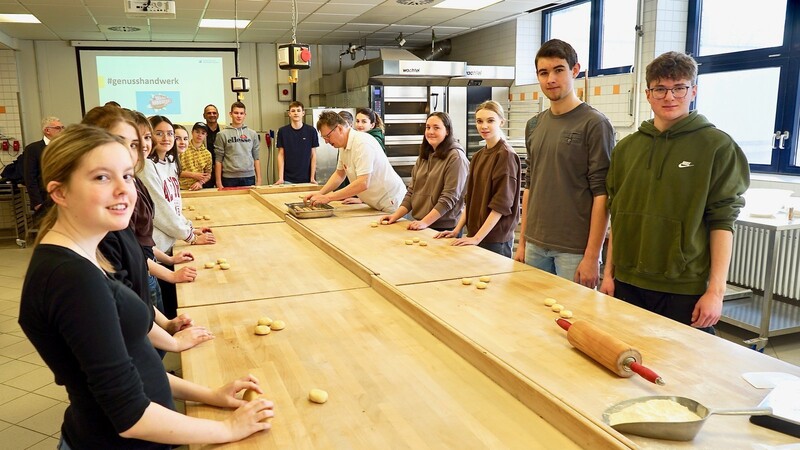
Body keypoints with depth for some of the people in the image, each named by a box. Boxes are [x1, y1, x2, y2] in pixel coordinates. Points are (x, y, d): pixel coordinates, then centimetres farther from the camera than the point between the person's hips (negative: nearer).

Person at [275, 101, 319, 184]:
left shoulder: (311, 131, -1)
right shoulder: (282, 131, 1)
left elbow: (313, 155, 2)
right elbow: (281, 155, 2)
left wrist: (312, 177, -5)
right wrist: (280, 178, -6)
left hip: (306, 179, 0)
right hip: (288, 179, 0)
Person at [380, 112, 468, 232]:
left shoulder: (456, 157, -11)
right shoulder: (423, 157, 11)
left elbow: (449, 198, -18)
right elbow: (412, 191, 11)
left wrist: (425, 222, -22)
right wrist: (396, 215, -1)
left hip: (444, 228, -6)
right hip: (420, 226, 6)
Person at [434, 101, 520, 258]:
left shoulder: (506, 155, -12)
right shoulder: (477, 156, 11)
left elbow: (501, 204, -17)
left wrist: (477, 237, -20)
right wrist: (457, 230, 6)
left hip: (496, 240, -7)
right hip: (474, 235, 7)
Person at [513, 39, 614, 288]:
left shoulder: (594, 124, -7)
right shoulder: (534, 125, 10)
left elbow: (602, 194, -11)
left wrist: (592, 256, -15)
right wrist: (522, 242, 12)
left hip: (575, 250, -5)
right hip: (535, 246, 5)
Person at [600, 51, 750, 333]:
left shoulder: (717, 146, -3)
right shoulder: (626, 148, 9)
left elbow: (722, 221, -6)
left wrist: (716, 290, -10)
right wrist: (609, 272, 10)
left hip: (685, 289, -3)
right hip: (627, 283, 4)